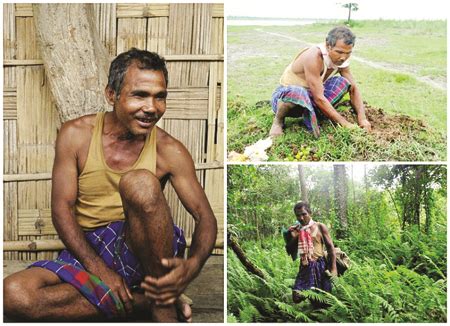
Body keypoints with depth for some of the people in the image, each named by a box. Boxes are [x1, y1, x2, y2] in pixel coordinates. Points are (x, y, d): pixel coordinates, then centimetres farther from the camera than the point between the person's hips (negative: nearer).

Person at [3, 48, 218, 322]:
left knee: (141, 182, -31)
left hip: (144, 251, -2)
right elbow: (62, 207, -4)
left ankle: (164, 308, -19)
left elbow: (205, 217, -6)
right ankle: (144, 300, -16)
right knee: (13, 295, -27)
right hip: (87, 252, 2)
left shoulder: (169, 151, -4)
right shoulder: (76, 134, -1)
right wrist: (99, 270, -17)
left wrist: (192, 266, -29)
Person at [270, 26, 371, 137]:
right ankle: (278, 120, -12)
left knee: (343, 82, -8)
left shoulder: (340, 58, -8)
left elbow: (353, 88, -1)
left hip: (309, 99, 7)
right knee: (297, 93, -42)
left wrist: (362, 118, -15)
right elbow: (318, 98, -33)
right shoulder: (314, 57, -31)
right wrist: (344, 123, -29)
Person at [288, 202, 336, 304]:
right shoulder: (296, 230, 11)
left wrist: (333, 269, -8)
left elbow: (330, 248, 0)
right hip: (305, 267, 3)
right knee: (296, 298, -9)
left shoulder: (319, 227, 2)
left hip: (320, 266, -3)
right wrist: (292, 237, -3)